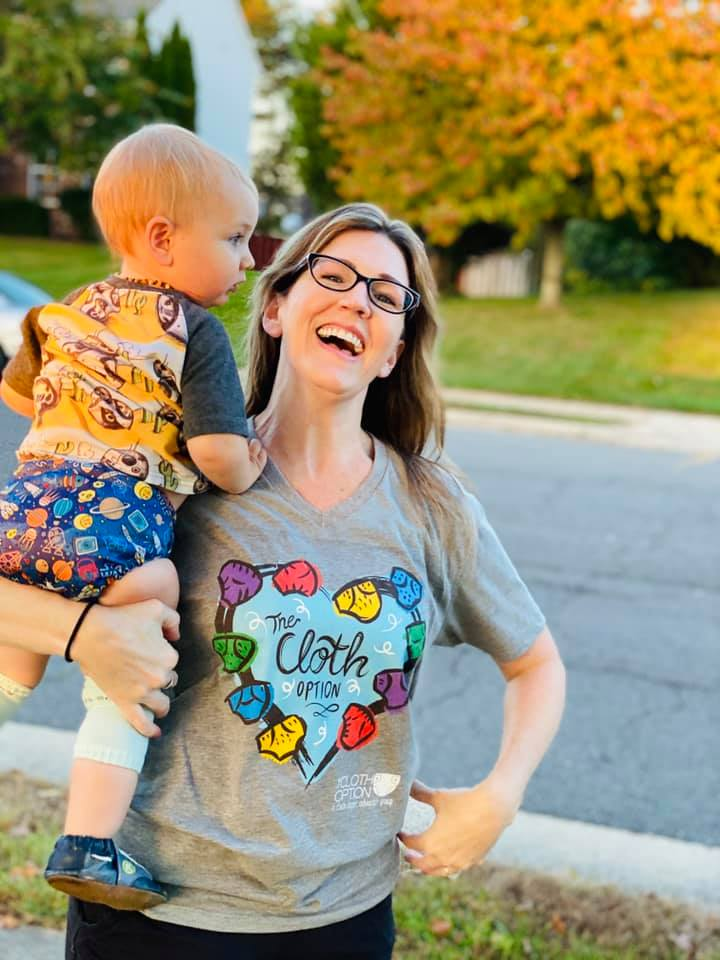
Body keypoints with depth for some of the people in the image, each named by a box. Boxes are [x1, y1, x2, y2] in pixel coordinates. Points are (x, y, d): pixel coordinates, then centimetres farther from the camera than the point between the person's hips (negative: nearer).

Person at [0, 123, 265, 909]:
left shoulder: (67, 311, 16)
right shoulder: (195, 331, -4)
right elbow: (218, 453, -13)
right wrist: (243, 473, 8)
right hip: (116, 534, -7)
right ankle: (87, 846, 0)